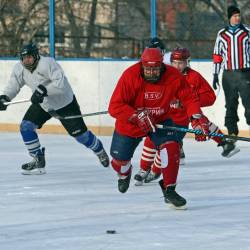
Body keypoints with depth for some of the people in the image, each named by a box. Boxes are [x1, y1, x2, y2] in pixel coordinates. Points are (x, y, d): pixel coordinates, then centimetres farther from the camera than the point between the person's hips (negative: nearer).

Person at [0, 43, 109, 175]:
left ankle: (100, 151, 31)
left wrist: (44, 90, -47)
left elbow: (61, 83, -39)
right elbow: (14, 84, -5)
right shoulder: (20, 68, -11)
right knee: (26, 126, -9)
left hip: (65, 103, -6)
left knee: (79, 133, 2)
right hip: (43, 104, 6)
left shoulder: (47, 64, -32)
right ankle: (38, 160, 2)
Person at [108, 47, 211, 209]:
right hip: (130, 123, -1)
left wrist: (197, 118, -30)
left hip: (160, 121, 1)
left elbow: (189, 98, -13)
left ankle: (169, 189, -13)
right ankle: (124, 174, 52)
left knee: (171, 146, -25)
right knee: (120, 158, 12)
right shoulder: (130, 76, -29)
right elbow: (114, 106, -31)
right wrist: (138, 116, -42)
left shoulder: (173, 76, -22)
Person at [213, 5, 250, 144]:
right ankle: (232, 133, 9)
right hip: (228, 74, 2)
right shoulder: (221, 34, 9)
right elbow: (217, 55, 12)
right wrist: (215, 74, 9)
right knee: (230, 105, 5)